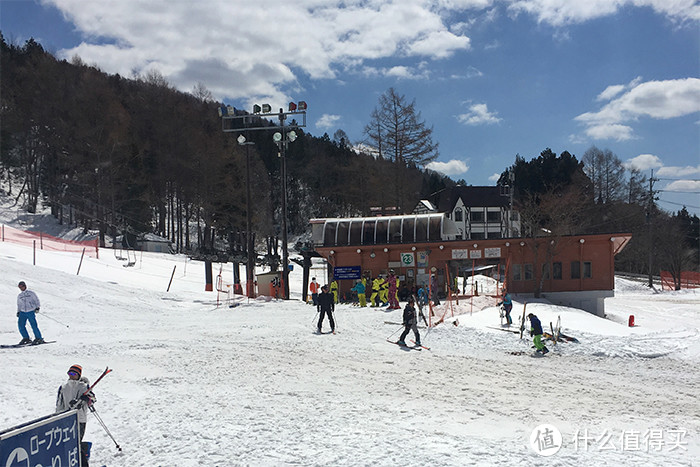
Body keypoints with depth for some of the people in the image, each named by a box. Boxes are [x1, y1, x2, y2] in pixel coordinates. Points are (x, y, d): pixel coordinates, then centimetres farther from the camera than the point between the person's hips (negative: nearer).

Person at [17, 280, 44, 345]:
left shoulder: (31, 293, 4)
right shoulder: (19, 296, 17)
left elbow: (36, 300, 5)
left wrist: (37, 307, -8)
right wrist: (18, 312, 14)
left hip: (31, 312, -4)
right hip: (22, 312, 5)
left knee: (34, 326, -10)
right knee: (20, 325, -10)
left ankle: (39, 338, 0)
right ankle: (26, 338, 2)